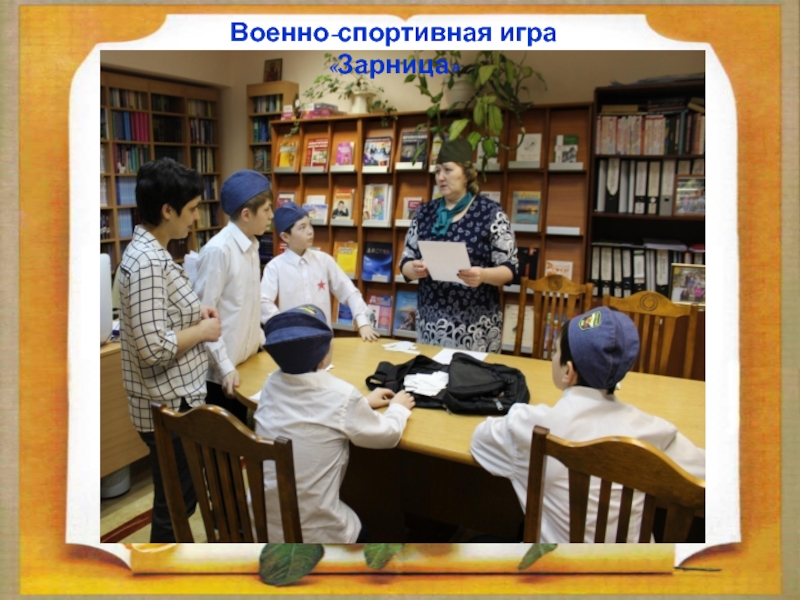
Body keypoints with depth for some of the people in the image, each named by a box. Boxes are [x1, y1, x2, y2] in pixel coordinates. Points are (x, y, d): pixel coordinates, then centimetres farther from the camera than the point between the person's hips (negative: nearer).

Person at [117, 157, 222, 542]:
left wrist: (195, 313, 5)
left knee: (177, 497, 24)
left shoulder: (150, 251, 8)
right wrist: (202, 331, -14)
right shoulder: (147, 262, -23)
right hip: (170, 404, -10)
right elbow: (155, 347, -29)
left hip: (175, 398, 10)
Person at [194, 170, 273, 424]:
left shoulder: (251, 246, 6)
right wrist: (225, 365, -21)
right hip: (223, 370, -8)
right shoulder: (218, 251, -20)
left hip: (248, 362, 8)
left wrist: (262, 339, 11)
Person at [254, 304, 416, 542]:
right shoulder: (341, 396, -22)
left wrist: (362, 403, 21)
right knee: (361, 533, 29)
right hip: (311, 533, -4)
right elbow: (388, 435, -5)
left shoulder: (273, 383, -5)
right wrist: (398, 407, 14)